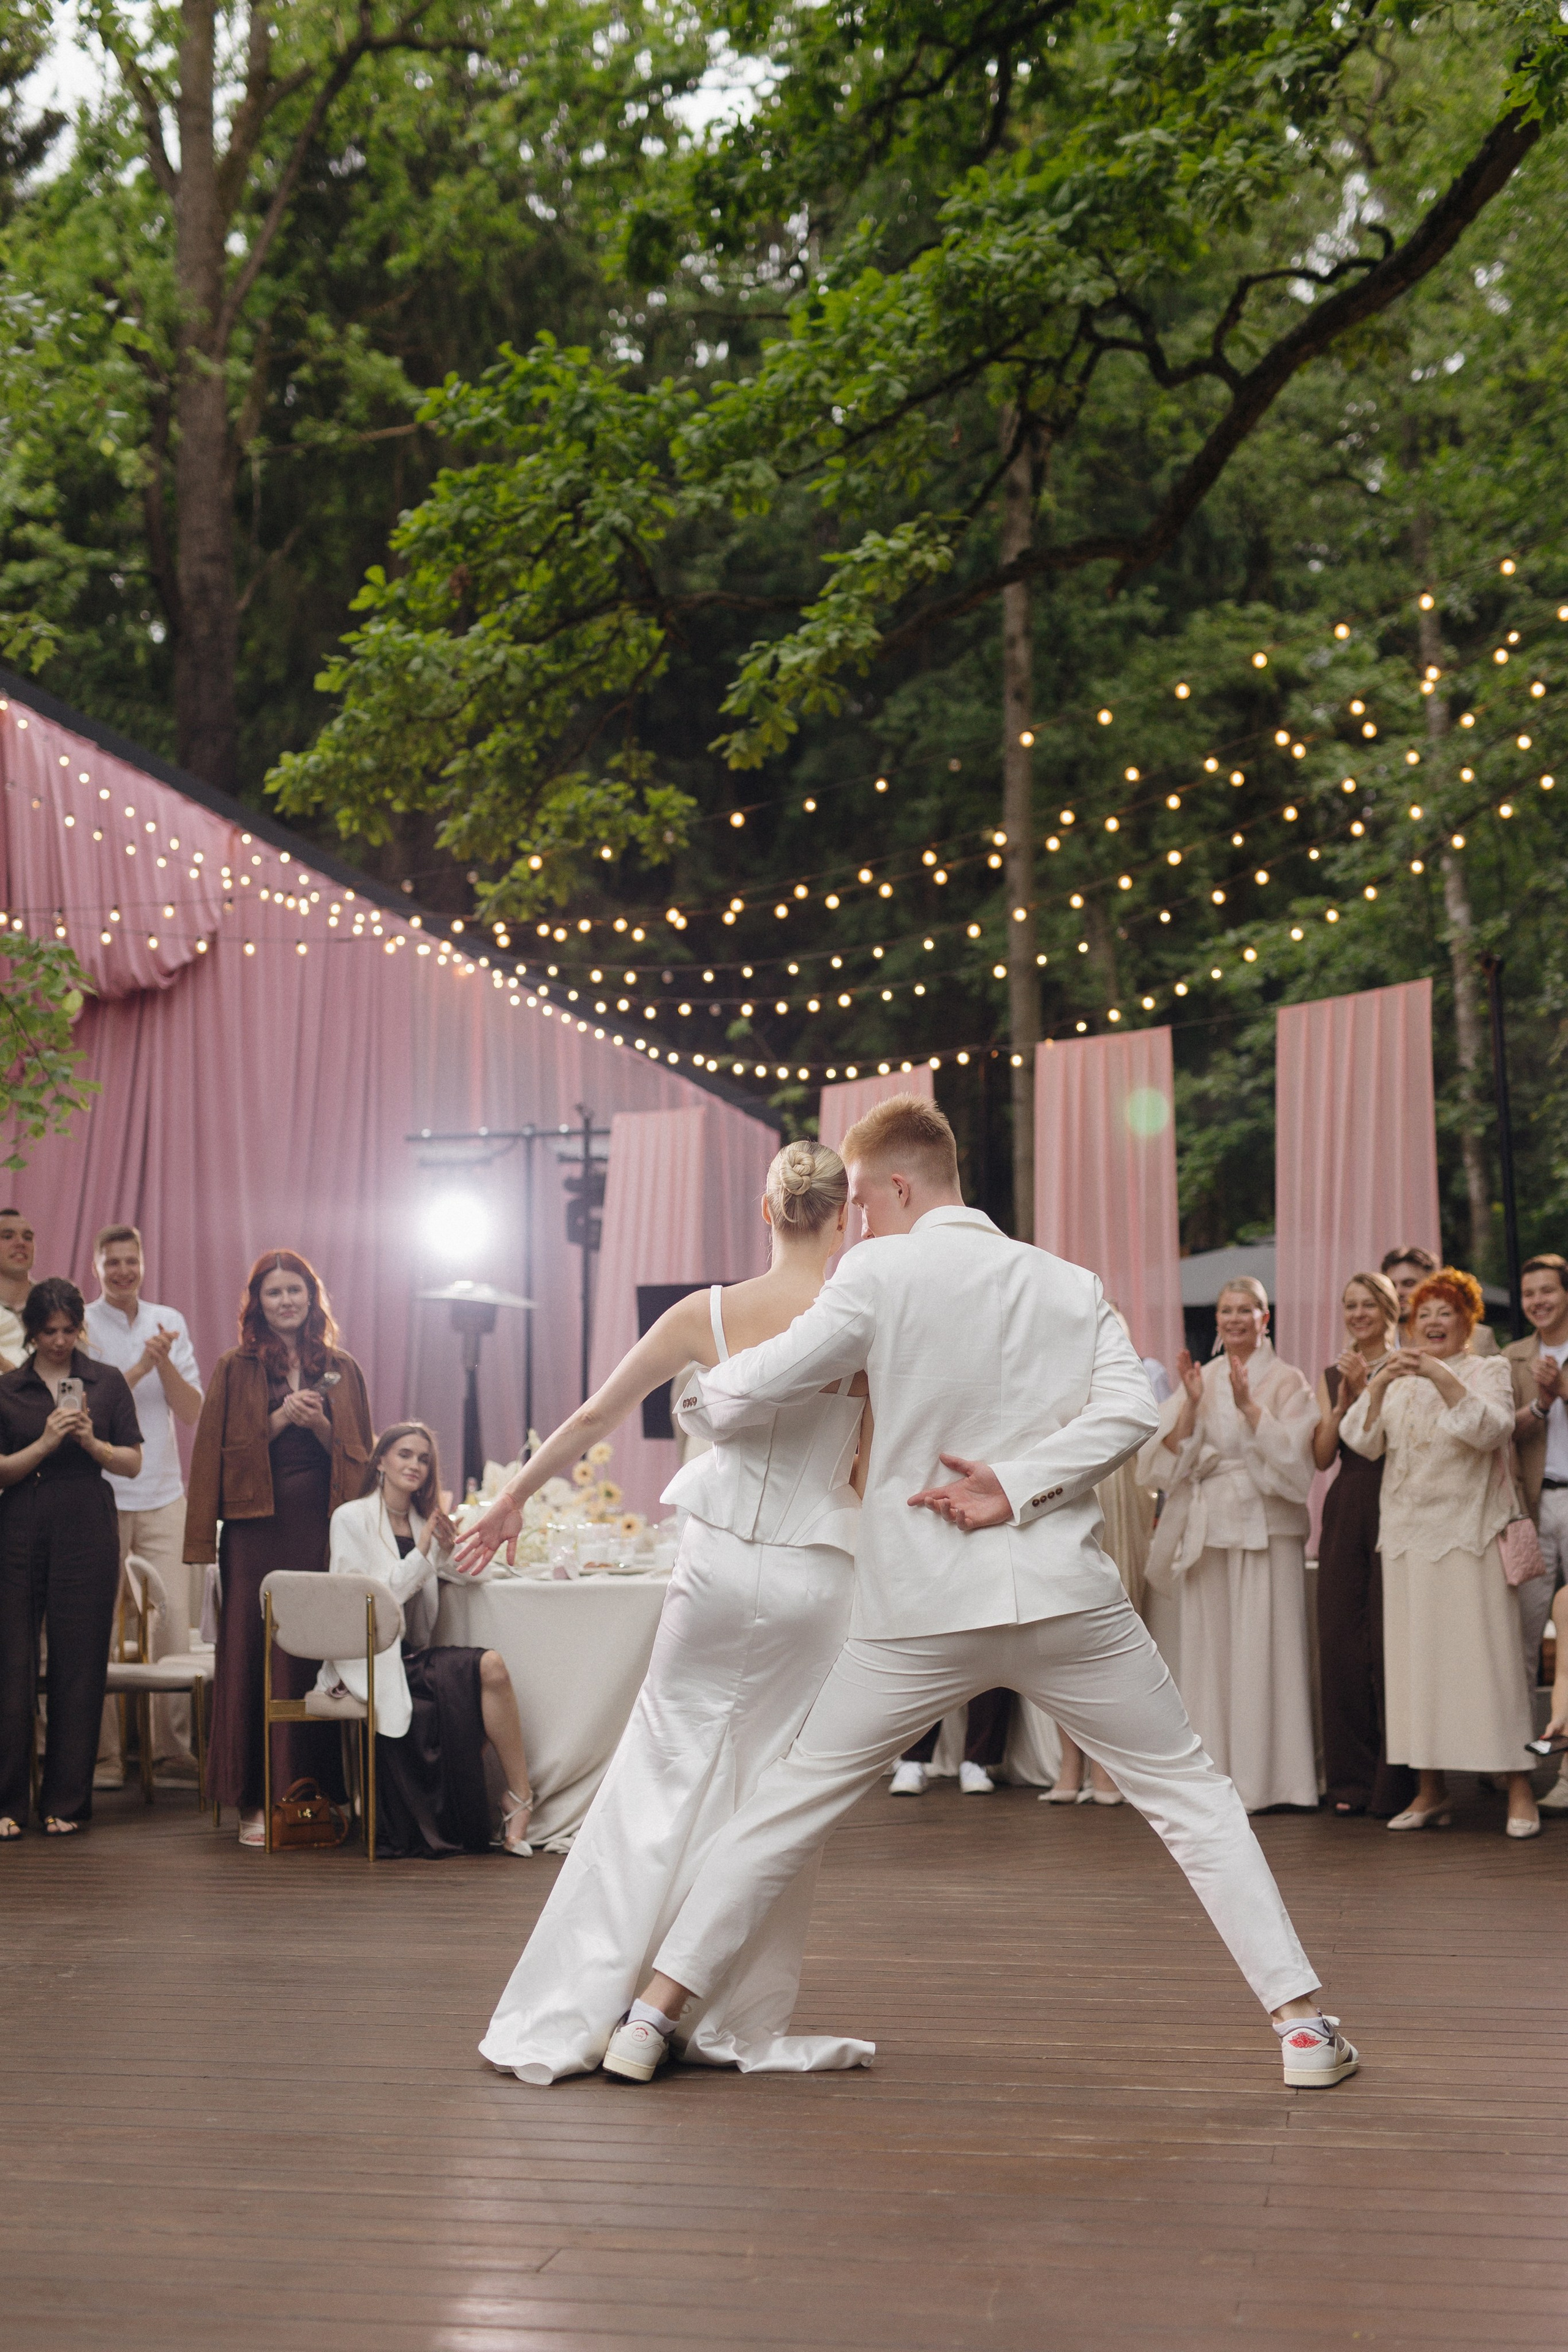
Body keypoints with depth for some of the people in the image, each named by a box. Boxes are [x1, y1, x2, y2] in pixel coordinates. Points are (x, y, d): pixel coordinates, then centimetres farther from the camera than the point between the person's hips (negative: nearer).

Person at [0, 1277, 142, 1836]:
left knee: (79, 1666, 1)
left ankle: (67, 1803, 9)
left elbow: (133, 1464, 5)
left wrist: (90, 1441, -11)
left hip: (88, 1536, 0)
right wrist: (45, 1444, -14)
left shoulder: (106, 1383, 8)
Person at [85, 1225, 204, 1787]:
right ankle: (102, 1754, 5)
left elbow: (192, 1413, 4)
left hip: (163, 1493, 3)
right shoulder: (81, 1325, -1)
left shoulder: (169, 1323, 9)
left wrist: (164, 1361, -12)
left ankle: (172, 1745, 7)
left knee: (174, 1617, -1)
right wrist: (140, 1368, -17)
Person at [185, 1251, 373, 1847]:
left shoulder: (342, 1370, 12)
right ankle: (254, 1803, 2)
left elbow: (360, 1458, 11)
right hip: (257, 1527, -2)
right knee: (254, 1656, -3)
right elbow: (216, 1454, 2)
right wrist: (279, 1420, -9)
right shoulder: (234, 1371, 6)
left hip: (326, 1526, 2)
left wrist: (320, 1425, -7)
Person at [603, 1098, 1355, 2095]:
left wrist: (707, 1389, 16)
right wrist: (1015, 1483, -10)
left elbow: (741, 1396, -6)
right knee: (1191, 1794, 14)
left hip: (924, 1609, -1)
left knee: (795, 1799, 12)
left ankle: (653, 2017, 14)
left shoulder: (881, 1274, -4)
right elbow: (1128, 1410, -7)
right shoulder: (1071, 1285, 7)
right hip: (1068, 1599, 1)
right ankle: (1302, 2021, 10)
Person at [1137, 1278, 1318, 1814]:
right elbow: (1169, 1456, 6)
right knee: (1205, 1649, 2)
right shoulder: (1200, 1377, 14)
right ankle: (1211, 1773, 7)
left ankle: (1260, 1777, -2)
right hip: (1203, 1528, 4)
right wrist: (1191, 1405, -9)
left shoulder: (1286, 1381, 4)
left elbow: (1292, 1453, -8)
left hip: (1262, 1528, -4)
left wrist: (1248, 1406, -17)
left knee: (1260, 1650, -6)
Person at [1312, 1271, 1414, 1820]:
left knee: (1390, 1640, -8)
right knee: (1340, 1641, 3)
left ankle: (1396, 1784, -2)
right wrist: (1342, 1403, -6)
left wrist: (1365, 1390, -14)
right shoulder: (1332, 1376, 15)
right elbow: (1322, 1456, 6)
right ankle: (1353, 1779, 11)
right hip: (1345, 1512, 5)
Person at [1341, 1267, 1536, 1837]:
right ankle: (1431, 1791, 7)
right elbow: (1363, 1443, 4)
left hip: (1470, 1533, -4)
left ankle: (1519, 1790, -4)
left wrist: (1442, 1377, -23)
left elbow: (1492, 1429, -13)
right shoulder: (1397, 1381, 17)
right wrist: (1376, 1388, -13)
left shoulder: (1488, 1370, 5)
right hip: (1408, 1534, 4)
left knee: (1486, 1653, -8)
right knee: (1415, 1658, 2)